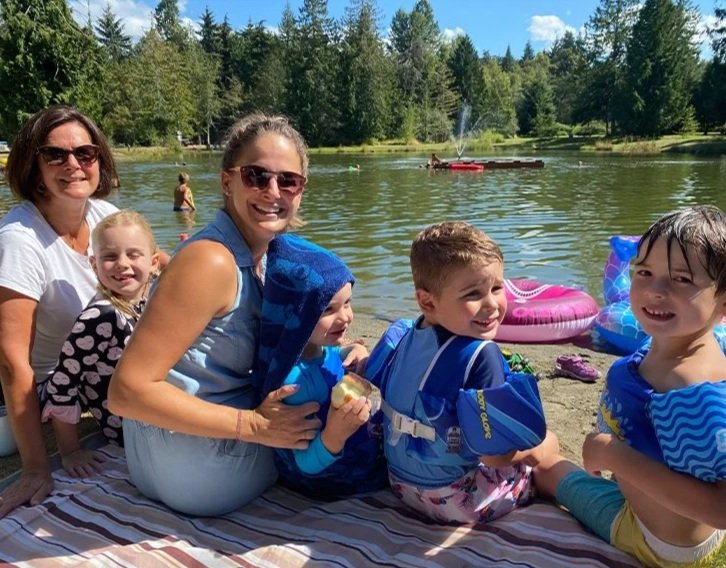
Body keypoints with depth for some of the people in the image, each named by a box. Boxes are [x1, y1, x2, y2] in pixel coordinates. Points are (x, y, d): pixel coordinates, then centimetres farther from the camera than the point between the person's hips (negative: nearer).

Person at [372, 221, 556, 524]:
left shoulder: (404, 336, -8)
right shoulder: (480, 355, -29)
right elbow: (494, 454, -24)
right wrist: (533, 445, -6)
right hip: (454, 499, -7)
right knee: (548, 443, 11)